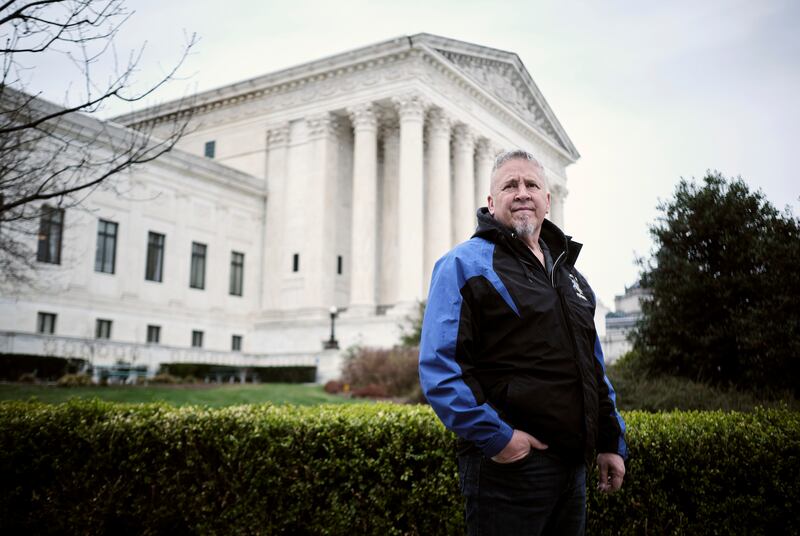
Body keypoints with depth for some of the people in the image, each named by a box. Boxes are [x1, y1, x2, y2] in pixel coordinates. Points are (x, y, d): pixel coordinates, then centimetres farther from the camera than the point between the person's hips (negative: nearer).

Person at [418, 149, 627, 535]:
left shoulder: (567, 271, 16)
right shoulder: (465, 265, -7)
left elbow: (594, 367, 20)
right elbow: (439, 369, -16)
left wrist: (612, 442, 14)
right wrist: (494, 437, -21)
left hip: (573, 465, 7)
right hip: (508, 463, -7)